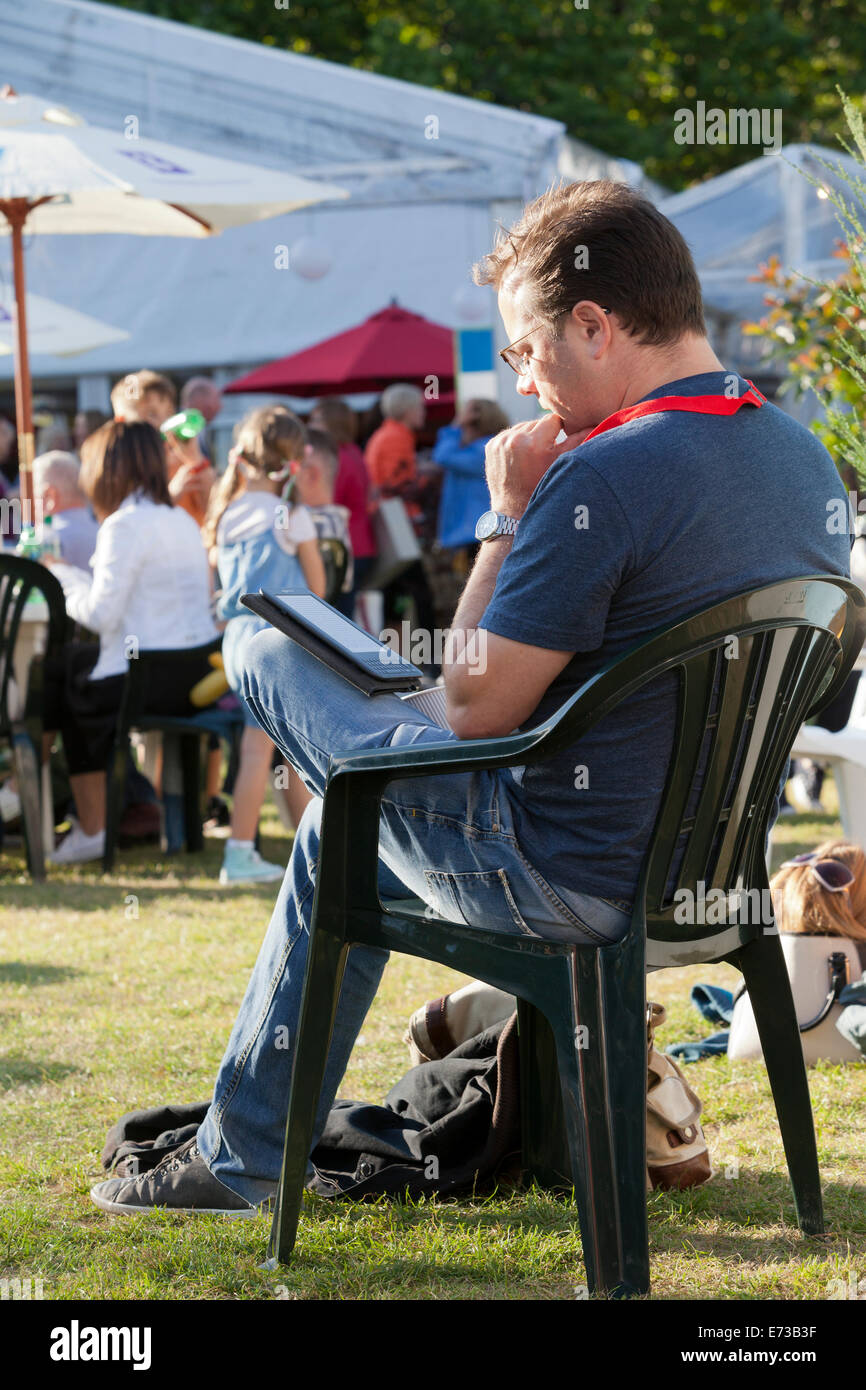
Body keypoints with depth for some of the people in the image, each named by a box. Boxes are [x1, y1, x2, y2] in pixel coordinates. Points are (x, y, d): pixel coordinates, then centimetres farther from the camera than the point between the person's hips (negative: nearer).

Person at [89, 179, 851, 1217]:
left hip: (570, 877, -9)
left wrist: (509, 513, -11)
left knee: (266, 661, 7)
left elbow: (477, 708, -19)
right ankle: (242, 1155, 38)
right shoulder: (806, 460, 1)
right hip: (708, 854, 9)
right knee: (340, 835, 29)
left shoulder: (604, 478, -27)